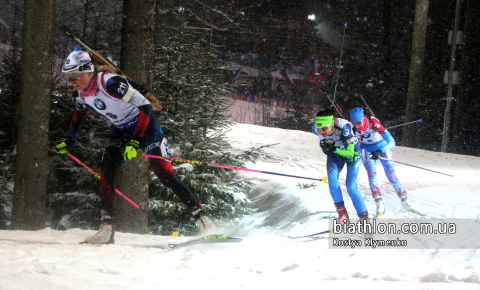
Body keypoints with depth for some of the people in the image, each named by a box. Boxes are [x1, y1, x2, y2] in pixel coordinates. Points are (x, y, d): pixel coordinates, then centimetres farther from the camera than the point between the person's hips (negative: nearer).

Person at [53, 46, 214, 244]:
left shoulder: (110, 83, -30)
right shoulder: (81, 93, -6)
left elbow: (145, 107, -29)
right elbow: (79, 113, 20)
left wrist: (135, 141, -33)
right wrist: (68, 140, 16)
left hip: (146, 127, -7)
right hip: (121, 132, 7)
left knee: (165, 175, -13)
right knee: (105, 172, -11)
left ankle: (201, 216, -6)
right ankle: (107, 229, -11)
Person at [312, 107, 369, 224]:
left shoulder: (344, 128, -40)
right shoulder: (316, 129, -25)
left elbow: (350, 153, -33)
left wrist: (334, 149, -46)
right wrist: (325, 146, -12)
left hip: (352, 152, -4)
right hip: (335, 154, 4)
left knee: (351, 188, -12)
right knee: (332, 179, -23)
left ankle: (364, 218, 4)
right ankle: (342, 214, -12)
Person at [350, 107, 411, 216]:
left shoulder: (374, 123, -37)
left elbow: (391, 142, -39)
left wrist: (380, 152, -53)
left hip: (382, 147, -2)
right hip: (367, 150, 2)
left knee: (391, 175, -4)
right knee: (371, 174, -15)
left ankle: (404, 200, 13)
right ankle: (379, 204, -11)